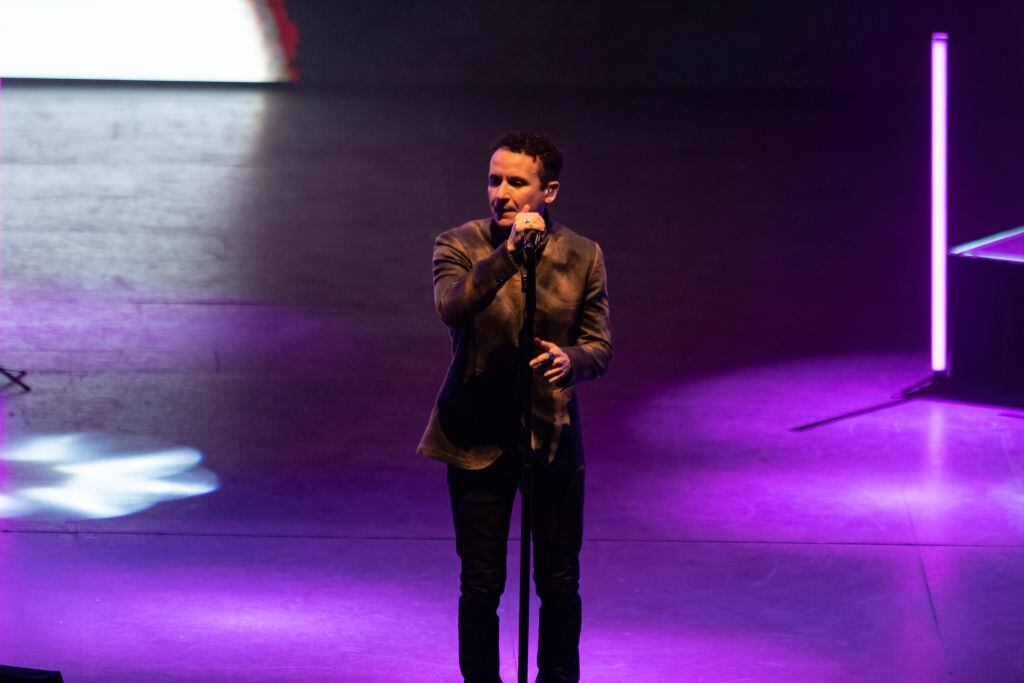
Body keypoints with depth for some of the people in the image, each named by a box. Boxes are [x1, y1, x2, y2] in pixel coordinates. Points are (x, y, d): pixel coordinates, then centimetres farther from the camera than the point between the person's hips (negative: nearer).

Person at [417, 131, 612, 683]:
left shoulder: (583, 257, 0)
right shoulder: (460, 245, -6)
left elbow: (600, 347, 1)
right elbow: (451, 305, -26)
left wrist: (571, 360, -22)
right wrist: (508, 255, -36)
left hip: (554, 434, 2)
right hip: (478, 436, -2)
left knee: (559, 583, 9)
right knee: (481, 585, 2)